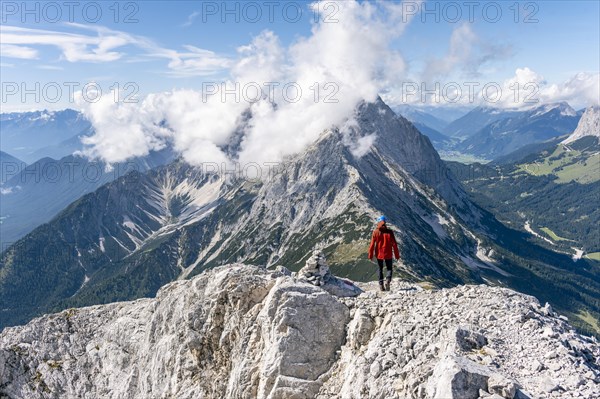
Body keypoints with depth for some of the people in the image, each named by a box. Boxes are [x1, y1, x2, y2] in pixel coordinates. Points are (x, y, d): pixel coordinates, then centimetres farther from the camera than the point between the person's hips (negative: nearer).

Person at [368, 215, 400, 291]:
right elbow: (394, 244, -4)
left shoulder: (376, 232, -8)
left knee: (380, 269, 15)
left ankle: (381, 284, 8)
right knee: (389, 268, 13)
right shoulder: (390, 232, -7)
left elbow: (372, 244, -6)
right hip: (388, 254, 0)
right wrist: (397, 255, 4)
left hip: (379, 254, 1)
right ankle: (388, 281, -12)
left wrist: (370, 255, 4)